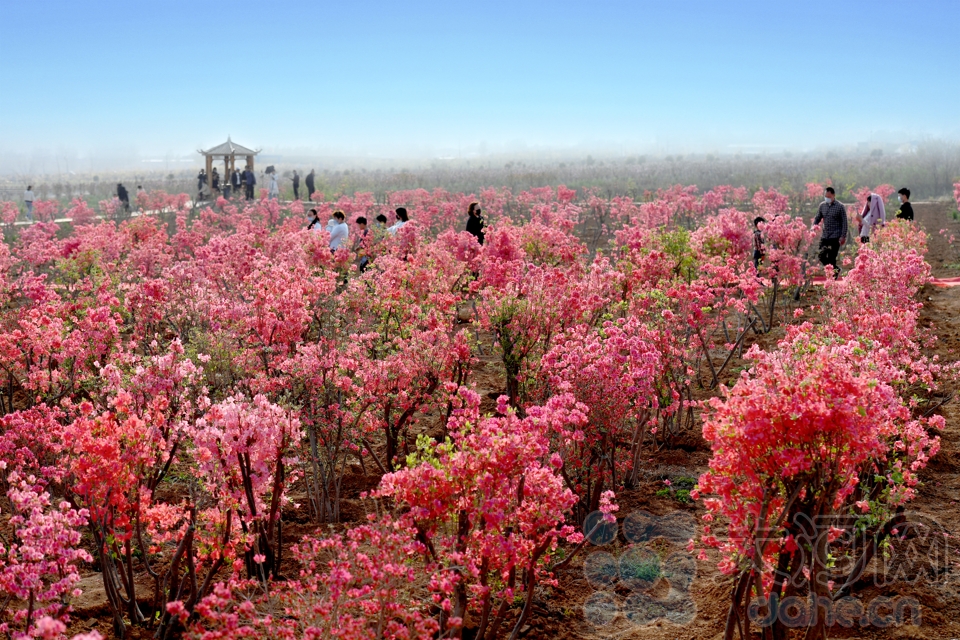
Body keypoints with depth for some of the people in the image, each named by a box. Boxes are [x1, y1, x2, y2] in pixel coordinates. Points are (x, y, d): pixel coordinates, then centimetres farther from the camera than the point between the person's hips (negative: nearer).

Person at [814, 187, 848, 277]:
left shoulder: (840, 207, -5)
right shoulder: (822, 205, 8)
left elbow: (844, 222, -6)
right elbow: (817, 218, 15)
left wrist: (843, 236, -13)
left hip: (835, 237, -5)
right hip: (824, 236, 5)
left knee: (831, 258, -7)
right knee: (822, 256, 4)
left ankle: (834, 275, 6)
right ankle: (836, 269, 25)